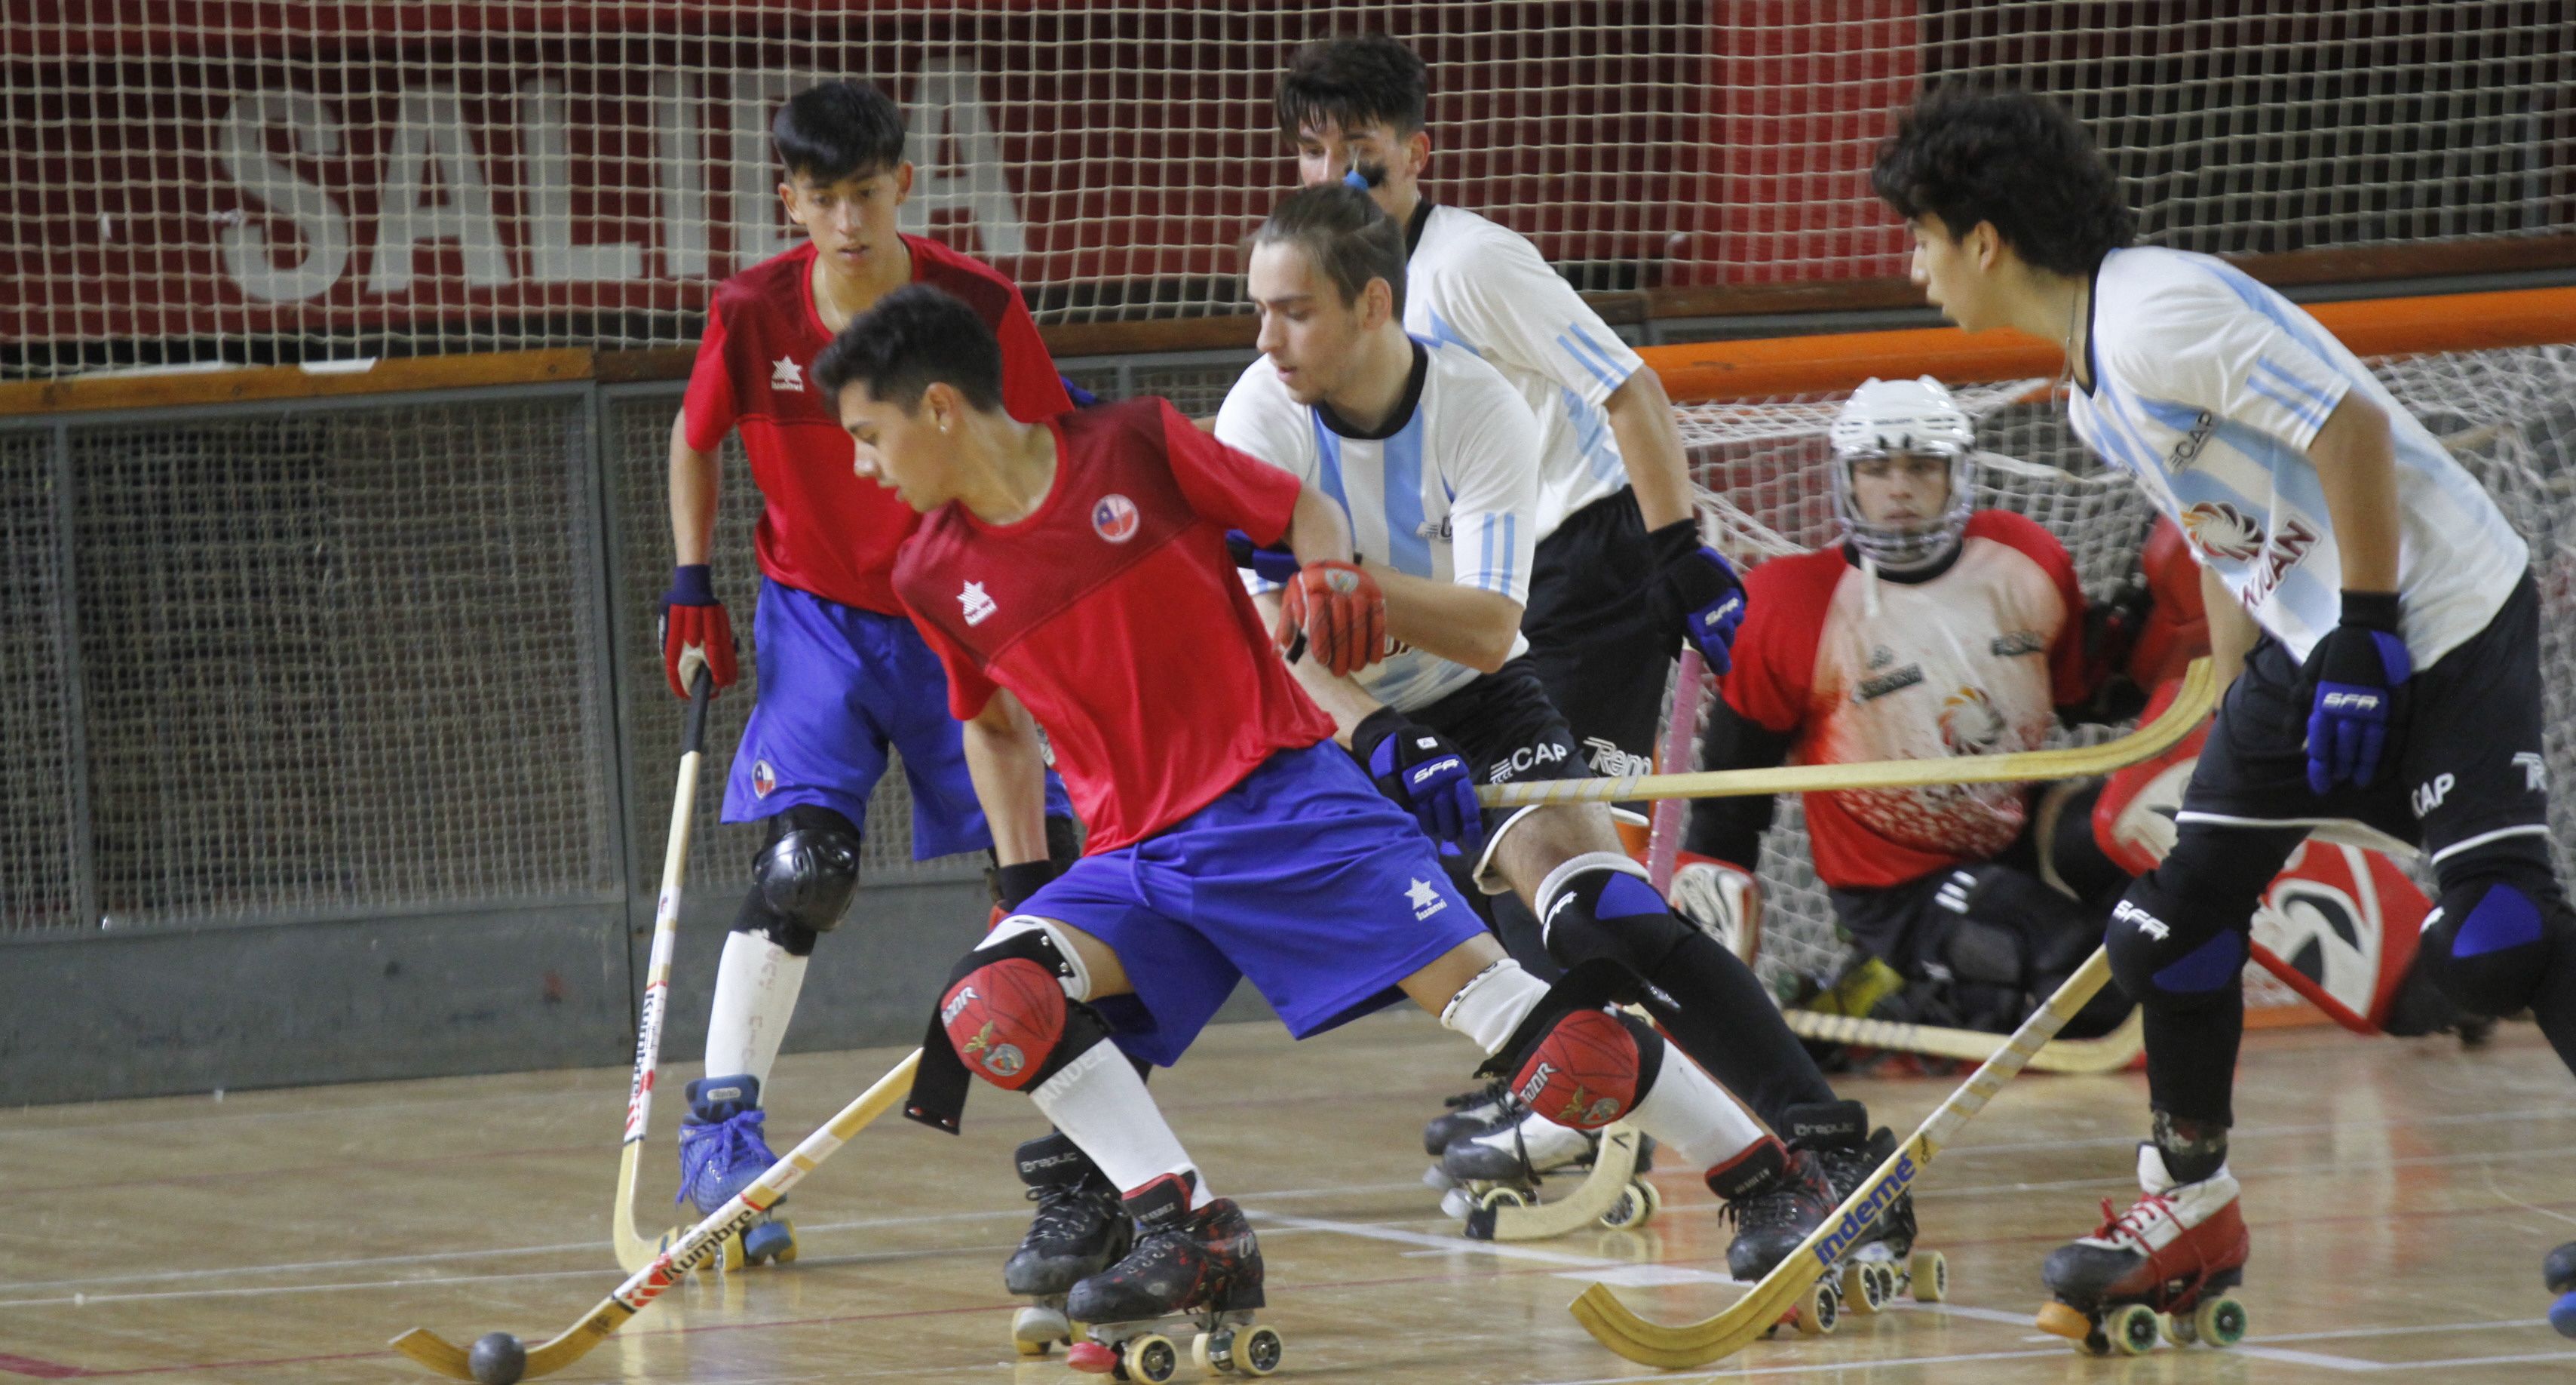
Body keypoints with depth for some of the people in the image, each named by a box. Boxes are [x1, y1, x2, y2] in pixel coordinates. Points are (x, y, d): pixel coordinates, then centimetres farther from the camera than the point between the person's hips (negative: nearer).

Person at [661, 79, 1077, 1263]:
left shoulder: (981, 309, -15)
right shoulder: (751, 316, -12)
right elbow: (695, 438, 8)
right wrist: (692, 586, 2)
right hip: (817, 617, -1)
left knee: (1047, 861, -3)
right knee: (802, 863, -18)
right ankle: (719, 1137, -13)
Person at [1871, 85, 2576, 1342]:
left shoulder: (2159, 311, -20)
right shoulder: (2095, 394, 12)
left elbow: (2353, 430, -23)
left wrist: (2364, 639, -21)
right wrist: (2238, 709, 17)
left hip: (2443, 623, -9)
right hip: (2312, 640, 9)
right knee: (2179, 912, 6)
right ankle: (2190, 1205, 20)